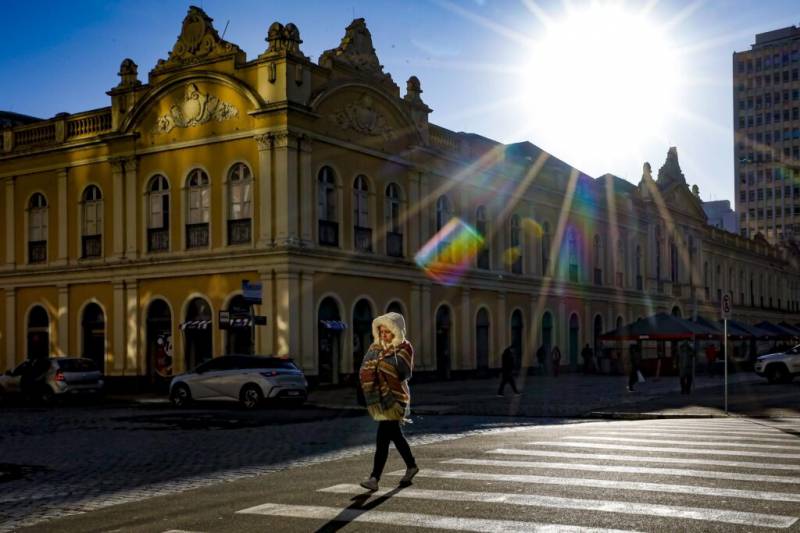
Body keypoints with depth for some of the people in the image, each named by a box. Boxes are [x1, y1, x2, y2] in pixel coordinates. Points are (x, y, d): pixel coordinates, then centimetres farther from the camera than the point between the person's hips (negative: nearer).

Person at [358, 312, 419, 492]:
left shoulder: (404, 348, -5)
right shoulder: (375, 347, 11)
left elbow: (404, 372, -16)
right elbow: (364, 370, 6)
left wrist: (382, 363, -16)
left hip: (395, 397, -6)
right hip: (380, 397, 7)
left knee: (382, 438, -13)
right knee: (394, 435, 17)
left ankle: (374, 478, -14)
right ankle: (411, 466, 36)